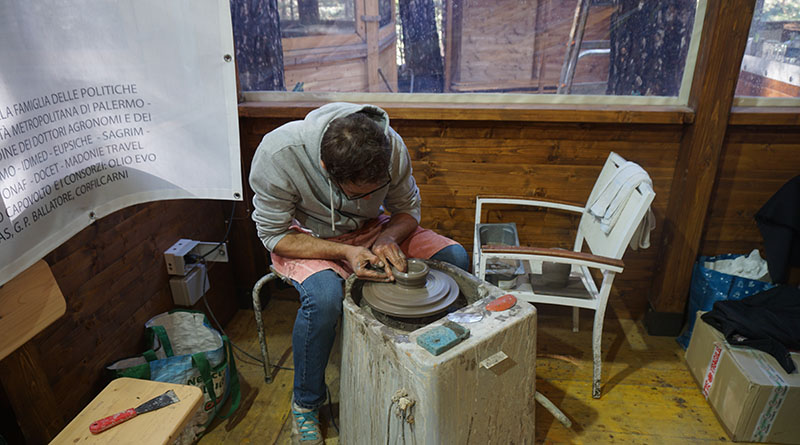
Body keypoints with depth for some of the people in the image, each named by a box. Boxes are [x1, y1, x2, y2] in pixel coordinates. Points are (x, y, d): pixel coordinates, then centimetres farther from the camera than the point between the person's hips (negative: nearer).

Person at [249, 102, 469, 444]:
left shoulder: (391, 145, -23)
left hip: (369, 228, 4)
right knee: (324, 295, -36)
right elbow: (274, 236, -21)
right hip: (304, 238, -3)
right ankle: (305, 403, -6)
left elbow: (408, 209, -5)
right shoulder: (277, 155, -33)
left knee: (454, 258, -12)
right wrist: (344, 252, -32)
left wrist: (387, 237, -27)